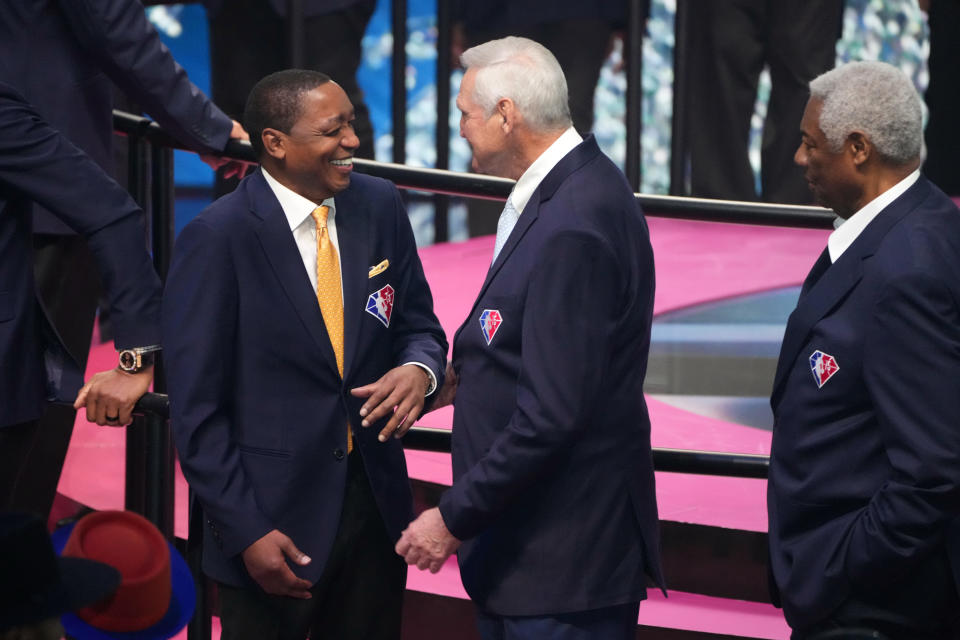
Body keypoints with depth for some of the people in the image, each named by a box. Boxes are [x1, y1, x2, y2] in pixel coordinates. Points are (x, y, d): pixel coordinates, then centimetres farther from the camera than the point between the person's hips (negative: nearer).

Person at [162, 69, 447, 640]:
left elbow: (418, 325, 13)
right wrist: (246, 532, -16)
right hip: (272, 518, -5)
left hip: (376, 502, 5)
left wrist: (419, 370, -12)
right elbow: (197, 410, -12)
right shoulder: (217, 239, -14)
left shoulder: (380, 208, 2)